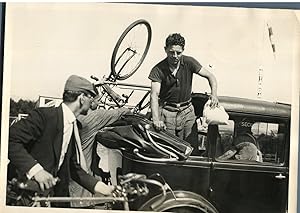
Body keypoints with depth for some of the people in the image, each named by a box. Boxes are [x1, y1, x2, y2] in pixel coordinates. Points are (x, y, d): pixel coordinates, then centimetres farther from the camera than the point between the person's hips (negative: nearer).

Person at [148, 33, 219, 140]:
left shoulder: (189, 62, -5)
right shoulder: (158, 70, -12)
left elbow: (210, 76, 1)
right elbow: (154, 95, -20)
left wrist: (214, 94, -19)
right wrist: (156, 119, -34)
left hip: (187, 111, 2)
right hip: (167, 112, -2)